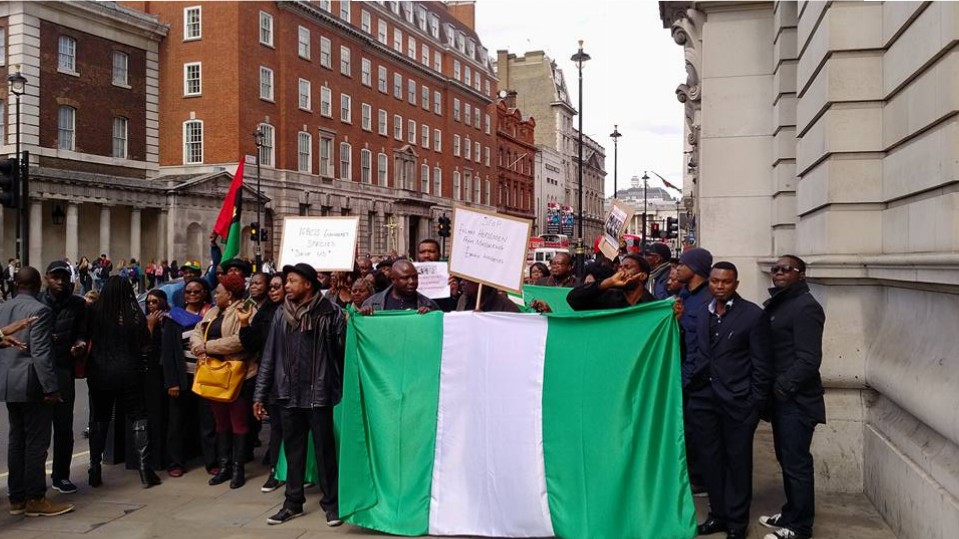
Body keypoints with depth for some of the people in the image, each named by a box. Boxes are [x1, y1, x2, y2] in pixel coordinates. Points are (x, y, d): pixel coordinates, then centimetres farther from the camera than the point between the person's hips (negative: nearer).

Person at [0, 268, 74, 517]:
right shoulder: (39, 310, -14)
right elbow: (41, 353, -19)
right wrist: (50, 388, -17)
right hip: (31, 384, -8)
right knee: (36, 442, -1)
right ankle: (35, 499, 3)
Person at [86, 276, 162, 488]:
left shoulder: (94, 313, -7)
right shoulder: (136, 316, -9)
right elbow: (145, 347, -6)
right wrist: (149, 326, 7)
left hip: (99, 373, 2)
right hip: (128, 372, -2)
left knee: (99, 420, 15)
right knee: (139, 417, 7)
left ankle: (95, 471, 19)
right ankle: (144, 469, 1)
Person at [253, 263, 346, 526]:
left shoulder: (330, 312, -5)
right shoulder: (281, 314, 7)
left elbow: (343, 347, -7)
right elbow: (270, 355, 8)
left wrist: (351, 327, -26)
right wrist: (260, 394, 7)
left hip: (318, 393, -4)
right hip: (288, 394, 4)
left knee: (325, 448, 6)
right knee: (293, 448, 14)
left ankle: (331, 501, 19)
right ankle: (293, 501, 27)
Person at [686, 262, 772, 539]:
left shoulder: (753, 314, -5)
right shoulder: (701, 314, 10)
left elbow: (761, 363, -6)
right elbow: (695, 355, 11)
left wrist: (756, 403, -9)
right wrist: (689, 390, 2)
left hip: (738, 401, -4)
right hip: (703, 399, 4)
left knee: (738, 461, 7)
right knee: (710, 459, 11)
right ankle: (718, 514, 27)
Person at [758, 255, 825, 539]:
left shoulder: (805, 306, -14)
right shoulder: (779, 303, 14)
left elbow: (808, 359, -21)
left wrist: (783, 388, -17)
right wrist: (773, 389, 8)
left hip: (796, 400, -9)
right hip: (782, 397, 9)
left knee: (796, 463, 0)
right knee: (786, 459, 17)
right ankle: (791, 513, 31)